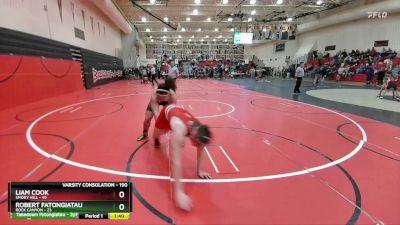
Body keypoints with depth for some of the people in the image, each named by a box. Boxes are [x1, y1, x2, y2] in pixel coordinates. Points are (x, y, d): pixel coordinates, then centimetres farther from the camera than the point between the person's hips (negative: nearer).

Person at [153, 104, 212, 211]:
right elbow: (176, 161, -54)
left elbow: (200, 151, -14)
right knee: (157, 135, 17)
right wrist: (179, 192, -55)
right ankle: (156, 138, 55)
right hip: (167, 111, -4)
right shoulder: (180, 131, -52)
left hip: (179, 110, 4)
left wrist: (200, 171, -11)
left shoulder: (200, 130, -34)